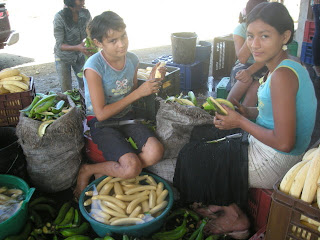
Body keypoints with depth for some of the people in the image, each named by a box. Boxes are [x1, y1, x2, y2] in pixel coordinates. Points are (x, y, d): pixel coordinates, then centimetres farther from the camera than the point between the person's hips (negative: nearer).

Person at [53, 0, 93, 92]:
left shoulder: (86, 13, -13)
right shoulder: (59, 17, -25)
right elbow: (59, 45, -23)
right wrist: (77, 47, -40)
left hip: (80, 55, 3)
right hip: (63, 57, -3)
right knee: (66, 90, 5)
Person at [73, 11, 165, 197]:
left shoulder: (132, 59, -2)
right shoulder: (94, 67, -19)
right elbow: (101, 114, -20)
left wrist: (151, 81, -8)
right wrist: (139, 92, -22)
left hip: (126, 116, 6)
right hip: (101, 123, -5)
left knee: (155, 152, -20)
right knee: (132, 168, -24)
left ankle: (106, 170, 2)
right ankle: (87, 170, 4)